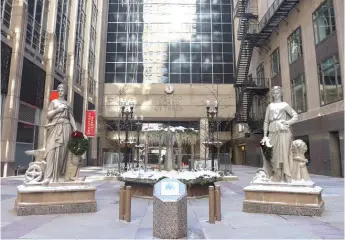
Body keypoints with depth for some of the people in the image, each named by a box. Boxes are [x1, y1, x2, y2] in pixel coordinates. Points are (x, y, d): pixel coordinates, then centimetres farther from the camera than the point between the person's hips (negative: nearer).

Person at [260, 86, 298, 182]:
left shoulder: (285, 105, 11)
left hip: (283, 132, -3)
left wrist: (288, 122, -14)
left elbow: (296, 116, 5)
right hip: (273, 133, 3)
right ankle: (276, 177, 5)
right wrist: (265, 135, 7)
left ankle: (287, 177, -4)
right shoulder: (270, 106, 18)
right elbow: (266, 121, 14)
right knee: (274, 155, 0)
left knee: (284, 153, -7)